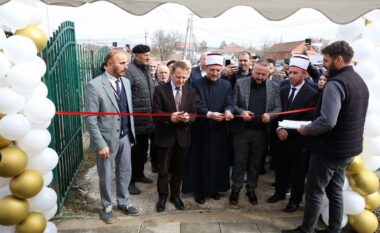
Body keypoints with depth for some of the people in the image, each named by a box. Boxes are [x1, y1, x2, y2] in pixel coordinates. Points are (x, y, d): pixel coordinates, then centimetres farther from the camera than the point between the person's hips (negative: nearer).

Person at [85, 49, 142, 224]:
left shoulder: (126, 82, 3)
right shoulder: (94, 85, -17)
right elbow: (90, 119, -16)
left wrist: (131, 134, 10)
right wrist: (101, 144, -17)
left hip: (125, 137, 6)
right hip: (107, 139, -5)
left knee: (125, 173, 18)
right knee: (106, 176, 14)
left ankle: (123, 203, 39)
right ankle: (107, 207, 35)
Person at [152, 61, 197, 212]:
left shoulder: (190, 91, 5)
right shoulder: (160, 90, -5)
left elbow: (194, 113, 1)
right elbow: (156, 111, -10)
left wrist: (188, 117, -22)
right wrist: (170, 116, -27)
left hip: (183, 136, 3)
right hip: (165, 136, -3)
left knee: (179, 169, 15)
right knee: (163, 169, 9)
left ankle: (175, 195, 32)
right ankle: (162, 196, 27)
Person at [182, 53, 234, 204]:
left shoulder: (226, 85, 5)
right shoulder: (197, 84, -5)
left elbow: (229, 103, -3)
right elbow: (197, 105, -15)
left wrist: (228, 111, -27)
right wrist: (209, 114, -33)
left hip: (219, 130, 3)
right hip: (201, 129, -3)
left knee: (218, 160, 11)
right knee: (200, 160, 5)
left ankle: (214, 188, 28)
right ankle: (199, 190, 19)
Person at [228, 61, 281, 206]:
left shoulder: (274, 87, 4)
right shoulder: (240, 83, -1)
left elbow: (278, 107, 3)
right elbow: (232, 104, -2)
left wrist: (270, 115, -17)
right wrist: (241, 112, -21)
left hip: (262, 132, 2)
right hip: (242, 130, -1)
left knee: (256, 162, 13)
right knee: (239, 161, 7)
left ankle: (251, 189, 29)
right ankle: (236, 189, 22)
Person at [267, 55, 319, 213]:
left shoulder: (312, 94, -12)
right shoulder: (283, 90, 5)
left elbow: (308, 120, -16)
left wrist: (289, 133, -19)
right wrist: (279, 128, -12)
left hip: (299, 140, -5)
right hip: (283, 138, 5)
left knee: (297, 173, 11)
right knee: (280, 168, 18)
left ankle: (295, 200, 29)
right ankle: (280, 192, 39)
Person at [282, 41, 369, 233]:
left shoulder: (335, 83, -21)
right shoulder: (360, 81, 9)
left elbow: (327, 121, -31)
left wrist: (306, 130, -15)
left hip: (330, 149, -9)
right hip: (348, 148, 9)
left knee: (314, 192, 6)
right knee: (335, 191, 20)